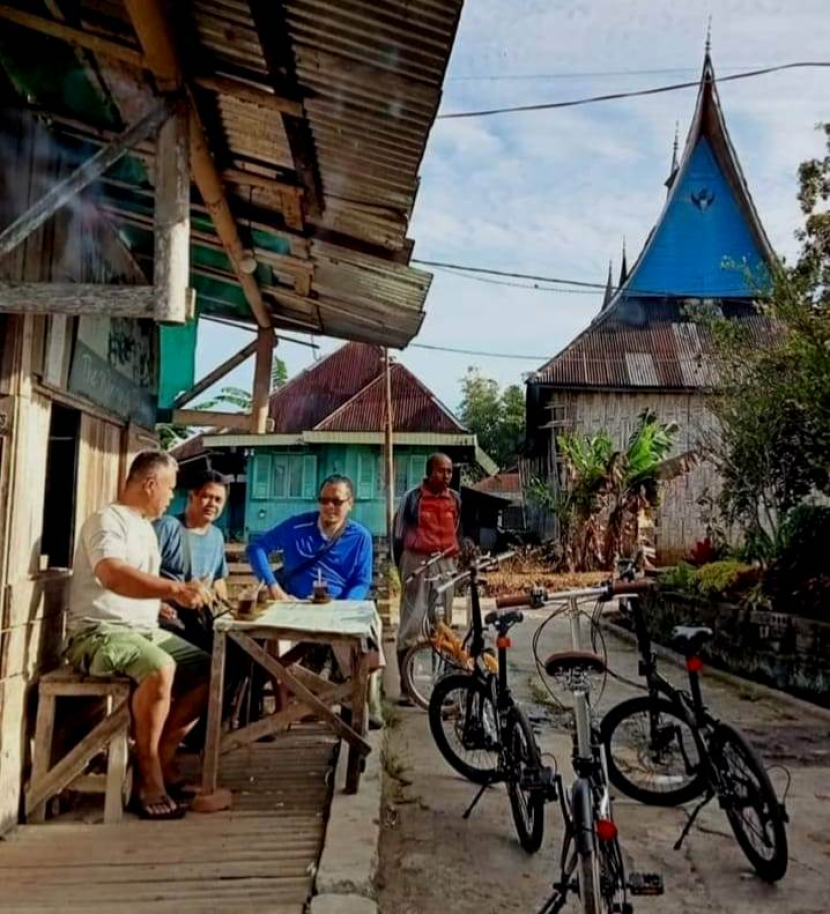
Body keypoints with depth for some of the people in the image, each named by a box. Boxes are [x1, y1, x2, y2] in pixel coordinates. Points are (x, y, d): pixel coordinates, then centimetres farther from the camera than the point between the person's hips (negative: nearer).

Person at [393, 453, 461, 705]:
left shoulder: (455, 498, 7)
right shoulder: (413, 497, -6)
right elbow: (398, 533, 0)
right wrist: (402, 566, 4)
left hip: (445, 564, 5)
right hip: (417, 562, -4)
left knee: (443, 623, 9)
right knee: (411, 623, -3)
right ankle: (405, 687, 4)